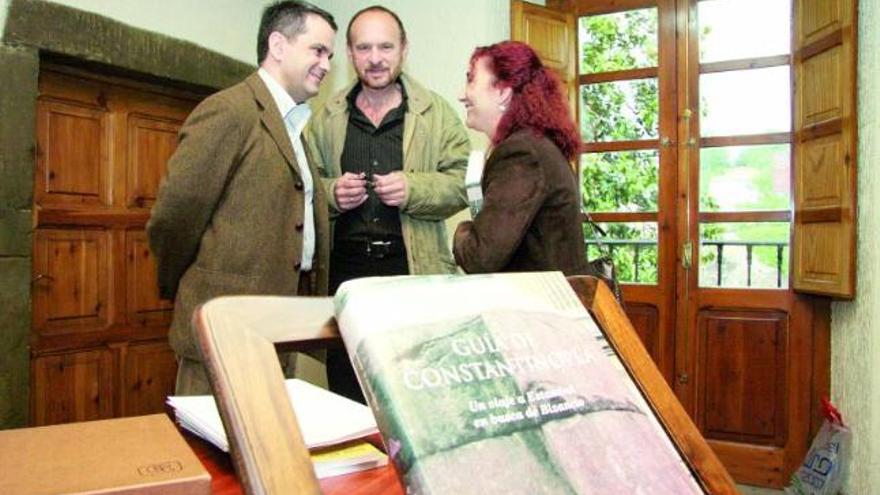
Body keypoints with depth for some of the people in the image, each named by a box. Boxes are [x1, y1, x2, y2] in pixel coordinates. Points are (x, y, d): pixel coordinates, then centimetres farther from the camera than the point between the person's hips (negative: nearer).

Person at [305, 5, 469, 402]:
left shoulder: (437, 113, 8)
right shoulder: (325, 119, 13)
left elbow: (463, 183, 2)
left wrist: (413, 188, -15)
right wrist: (331, 193, -8)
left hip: (416, 269, -1)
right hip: (345, 269, 2)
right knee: (347, 395, 8)